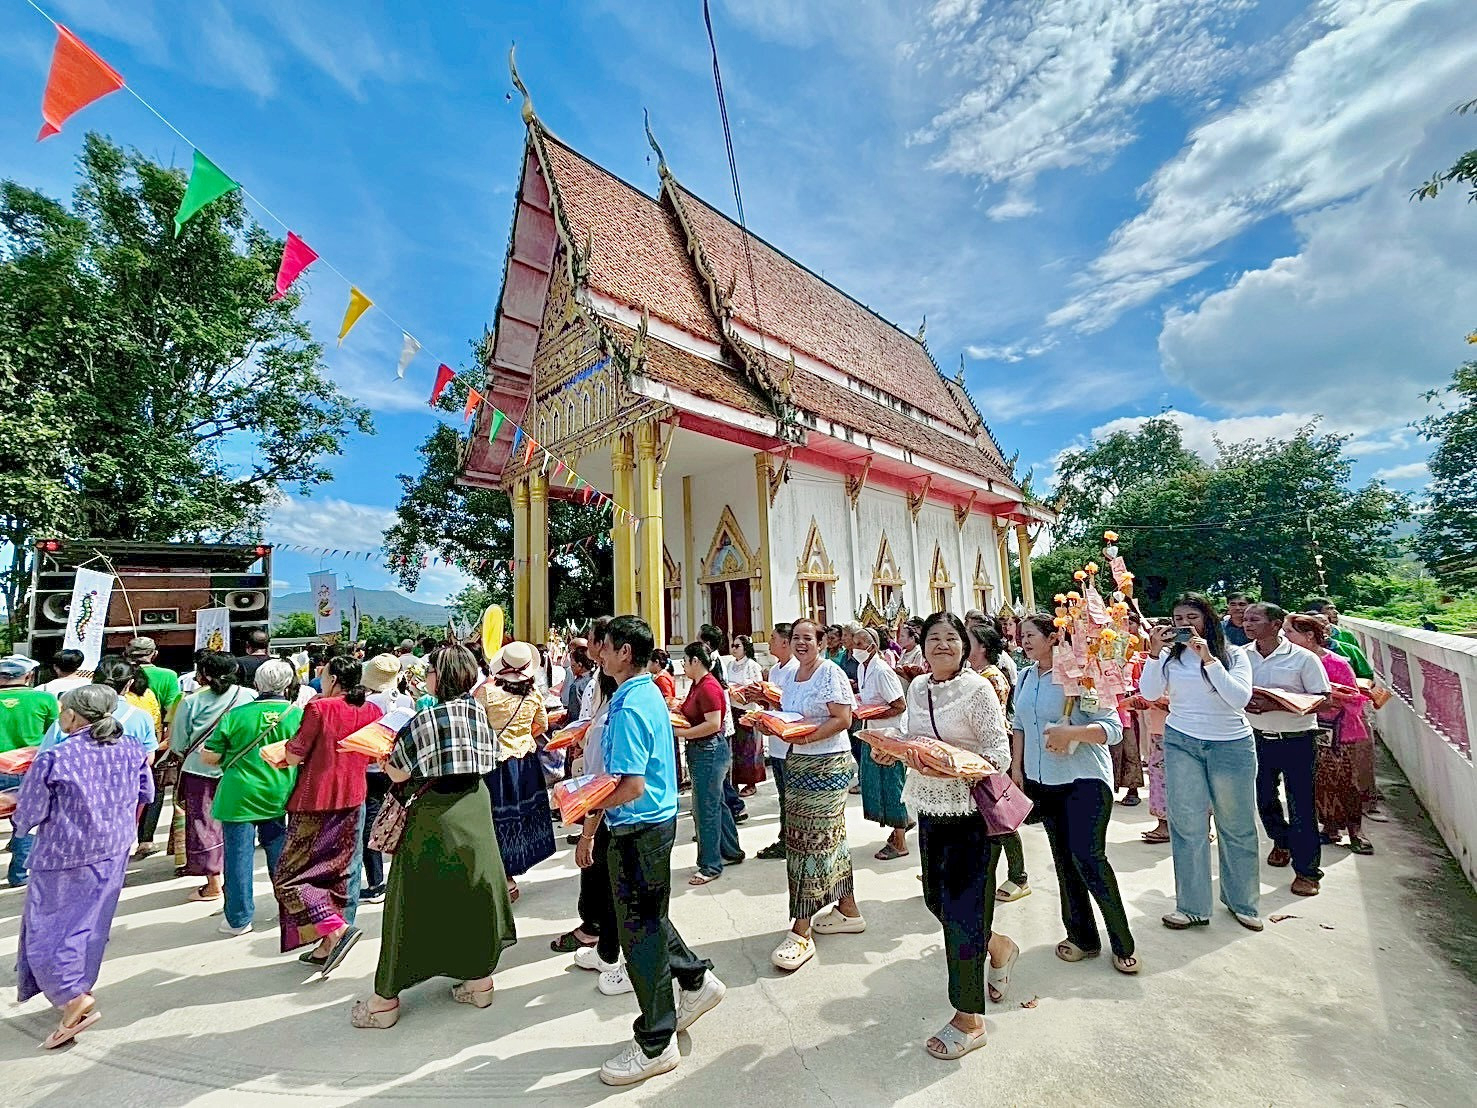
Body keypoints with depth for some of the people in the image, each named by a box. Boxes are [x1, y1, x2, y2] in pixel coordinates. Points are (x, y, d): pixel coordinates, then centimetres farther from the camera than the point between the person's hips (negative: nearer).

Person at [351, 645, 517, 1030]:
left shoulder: (428, 719, -18)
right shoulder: (479, 712, 0)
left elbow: (399, 773, -12)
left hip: (434, 819, -6)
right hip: (475, 811, 6)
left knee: (414, 902, 7)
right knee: (473, 891, 17)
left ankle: (385, 998, 21)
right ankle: (479, 980, 29)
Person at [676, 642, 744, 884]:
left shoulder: (708, 687, -20)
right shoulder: (696, 685, 9)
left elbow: (713, 724, -26)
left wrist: (680, 733, -21)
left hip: (710, 751, -10)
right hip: (701, 751, 10)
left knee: (705, 809, 0)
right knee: (715, 804, 20)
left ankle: (711, 865, 13)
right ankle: (732, 852, 34)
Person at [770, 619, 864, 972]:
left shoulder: (830, 673, -12)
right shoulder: (789, 677, 11)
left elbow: (843, 719, -17)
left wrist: (806, 737, -24)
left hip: (828, 766, -8)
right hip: (796, 764, 8)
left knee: (814, 841, -4)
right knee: (830, 837, 16)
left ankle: (801, 931, 3)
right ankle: (848, 910, 31)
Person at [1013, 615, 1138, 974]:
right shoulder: (1024, 679, 6)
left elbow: (1113, 728, -16)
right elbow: (1019, 726, 16)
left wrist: (1070, 732, -29)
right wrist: (1016, 767, 10)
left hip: (1084, 779, -6)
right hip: (1042, 781, 6)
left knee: (1088, 857, -10)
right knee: (1063, 860, 12)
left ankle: (1122, 944, 11)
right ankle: (1082, 938, 27)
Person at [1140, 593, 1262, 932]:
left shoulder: (1234, 655, -4)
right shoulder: (1171, 655, -1)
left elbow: (1240, 699, -17)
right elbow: (1149, 693, -11)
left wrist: (1209, 659, -22)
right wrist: (1155, 653, -20)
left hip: (1231, 745, 0)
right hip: (1181, 743, 1)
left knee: (1237, 826, 13)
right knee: (1187, 826, 4)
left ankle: (1242, 902, 33)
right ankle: (1192, 907, 17)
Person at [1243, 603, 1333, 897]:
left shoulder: (1303, 658, -10)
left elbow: (1322, 700, -12)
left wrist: (1276, 705, -24)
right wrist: (1242, 702, -15)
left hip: (1297, 740, -4)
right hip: (1258, 738, 4)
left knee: (1301, 805, 1)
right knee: (1264, 799, 17)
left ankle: (1307, 870, 16)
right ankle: (1282, 842, 44)